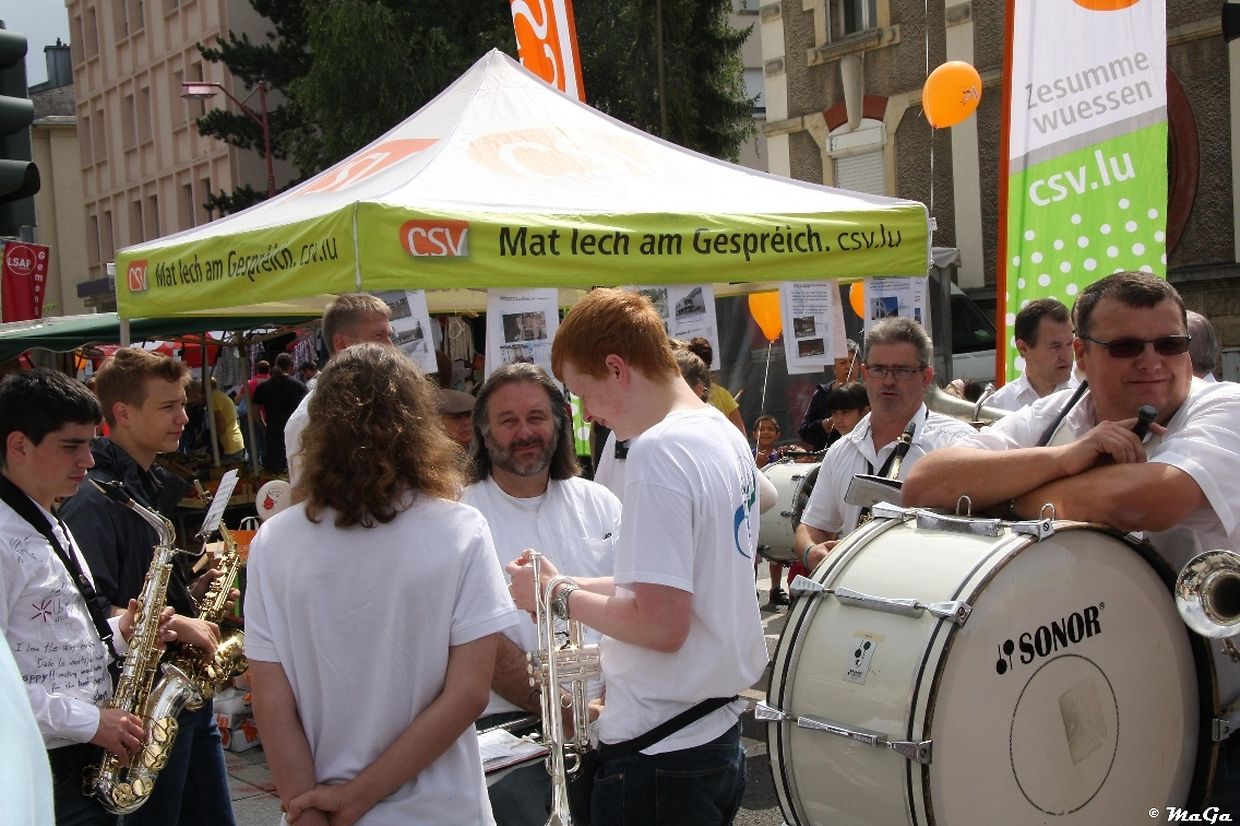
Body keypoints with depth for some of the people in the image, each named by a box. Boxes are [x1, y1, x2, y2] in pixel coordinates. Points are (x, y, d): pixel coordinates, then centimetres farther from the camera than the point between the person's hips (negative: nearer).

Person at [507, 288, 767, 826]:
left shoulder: (659, 450, -21)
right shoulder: (726, 435, 8)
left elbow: (661, 625, -26)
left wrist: (560, 597, -11)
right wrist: (575, 585, 8)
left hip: (658, 755, -9)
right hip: (719, 734, 9)